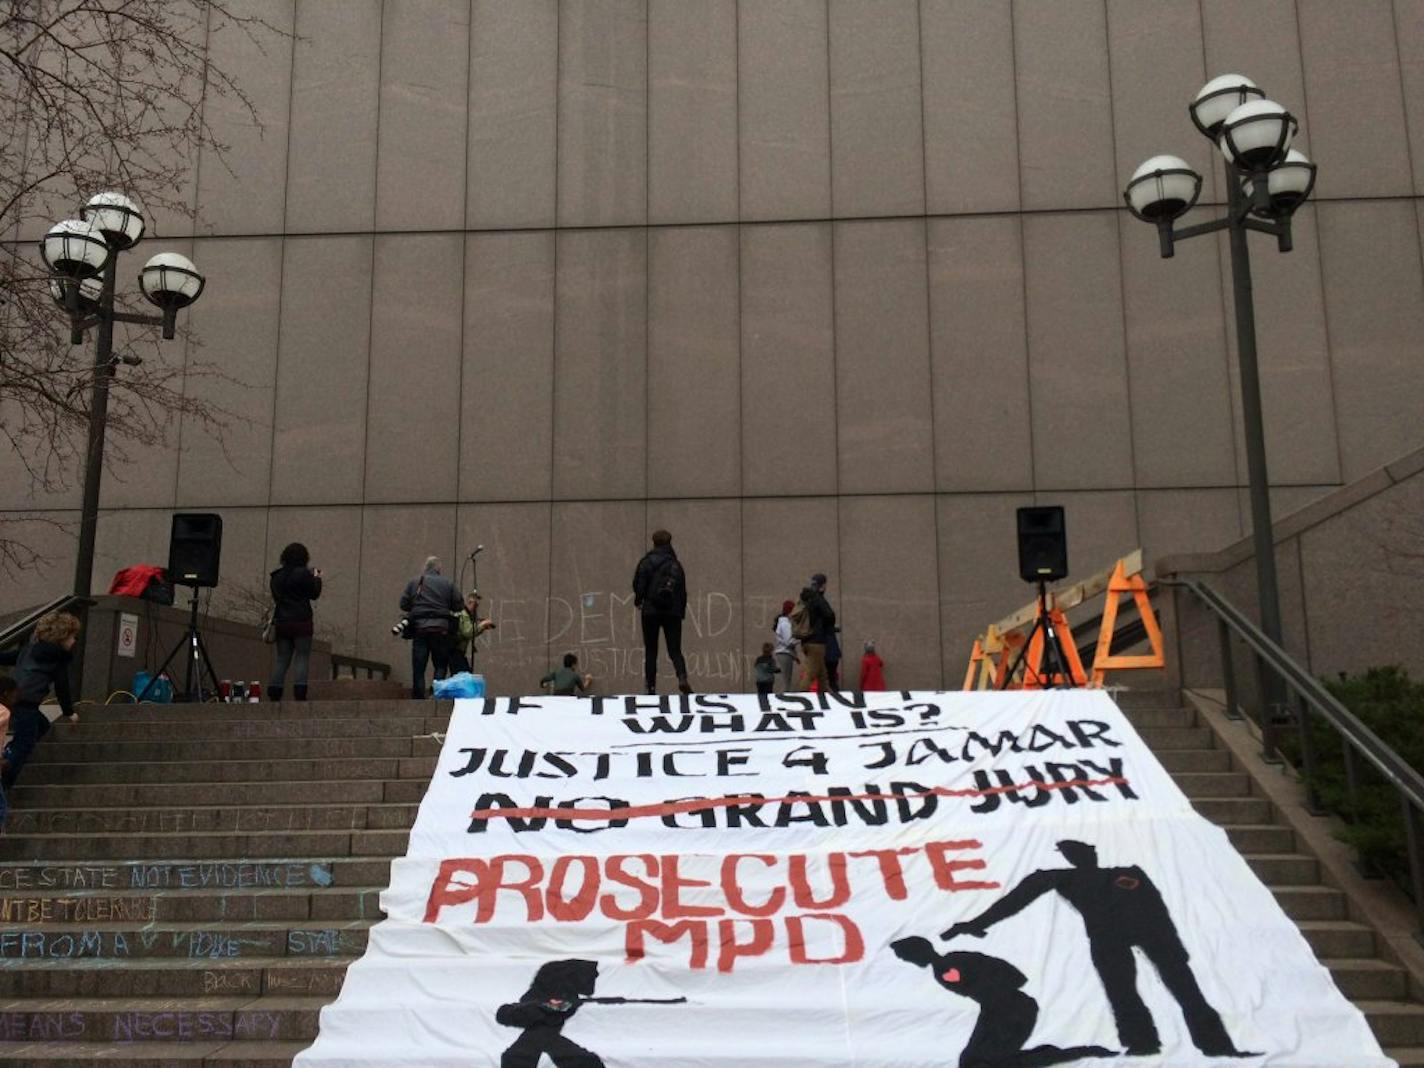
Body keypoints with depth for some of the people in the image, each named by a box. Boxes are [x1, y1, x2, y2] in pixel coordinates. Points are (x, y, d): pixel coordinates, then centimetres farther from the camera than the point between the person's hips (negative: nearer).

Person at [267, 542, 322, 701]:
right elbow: (314, 594, -4)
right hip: (301, 622, -6)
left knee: (281, 660, 10)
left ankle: (273, 695, 6)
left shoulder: (276, 576, 11)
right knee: (302, 658, -2)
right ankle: (299, 695, -9)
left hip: (281, 622, 6)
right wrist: (317, 578, 14)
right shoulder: (303, 574, -10)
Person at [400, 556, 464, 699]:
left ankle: (418, 699, 3)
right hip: (441, 628, -1)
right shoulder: (447, 583, 4)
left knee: (418, 669, 5)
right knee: (441, 666, 7)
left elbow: (403, 605, 5)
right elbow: (459, 606, 3)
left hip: (419, 628, 1)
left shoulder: (414, 582, 7)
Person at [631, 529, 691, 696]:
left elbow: (638, 583, -6)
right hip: (673, 612, 2)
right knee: (675, 650, 4)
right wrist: (682, 611, 10)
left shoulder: (647, 562, -2)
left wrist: (638, 601, 10)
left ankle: (651, 687, 3)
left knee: (650, 651, 8)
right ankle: (682, 678, -21)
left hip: (651, 611, -1)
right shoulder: (676, 564, 5)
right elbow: (683, 590, 4)